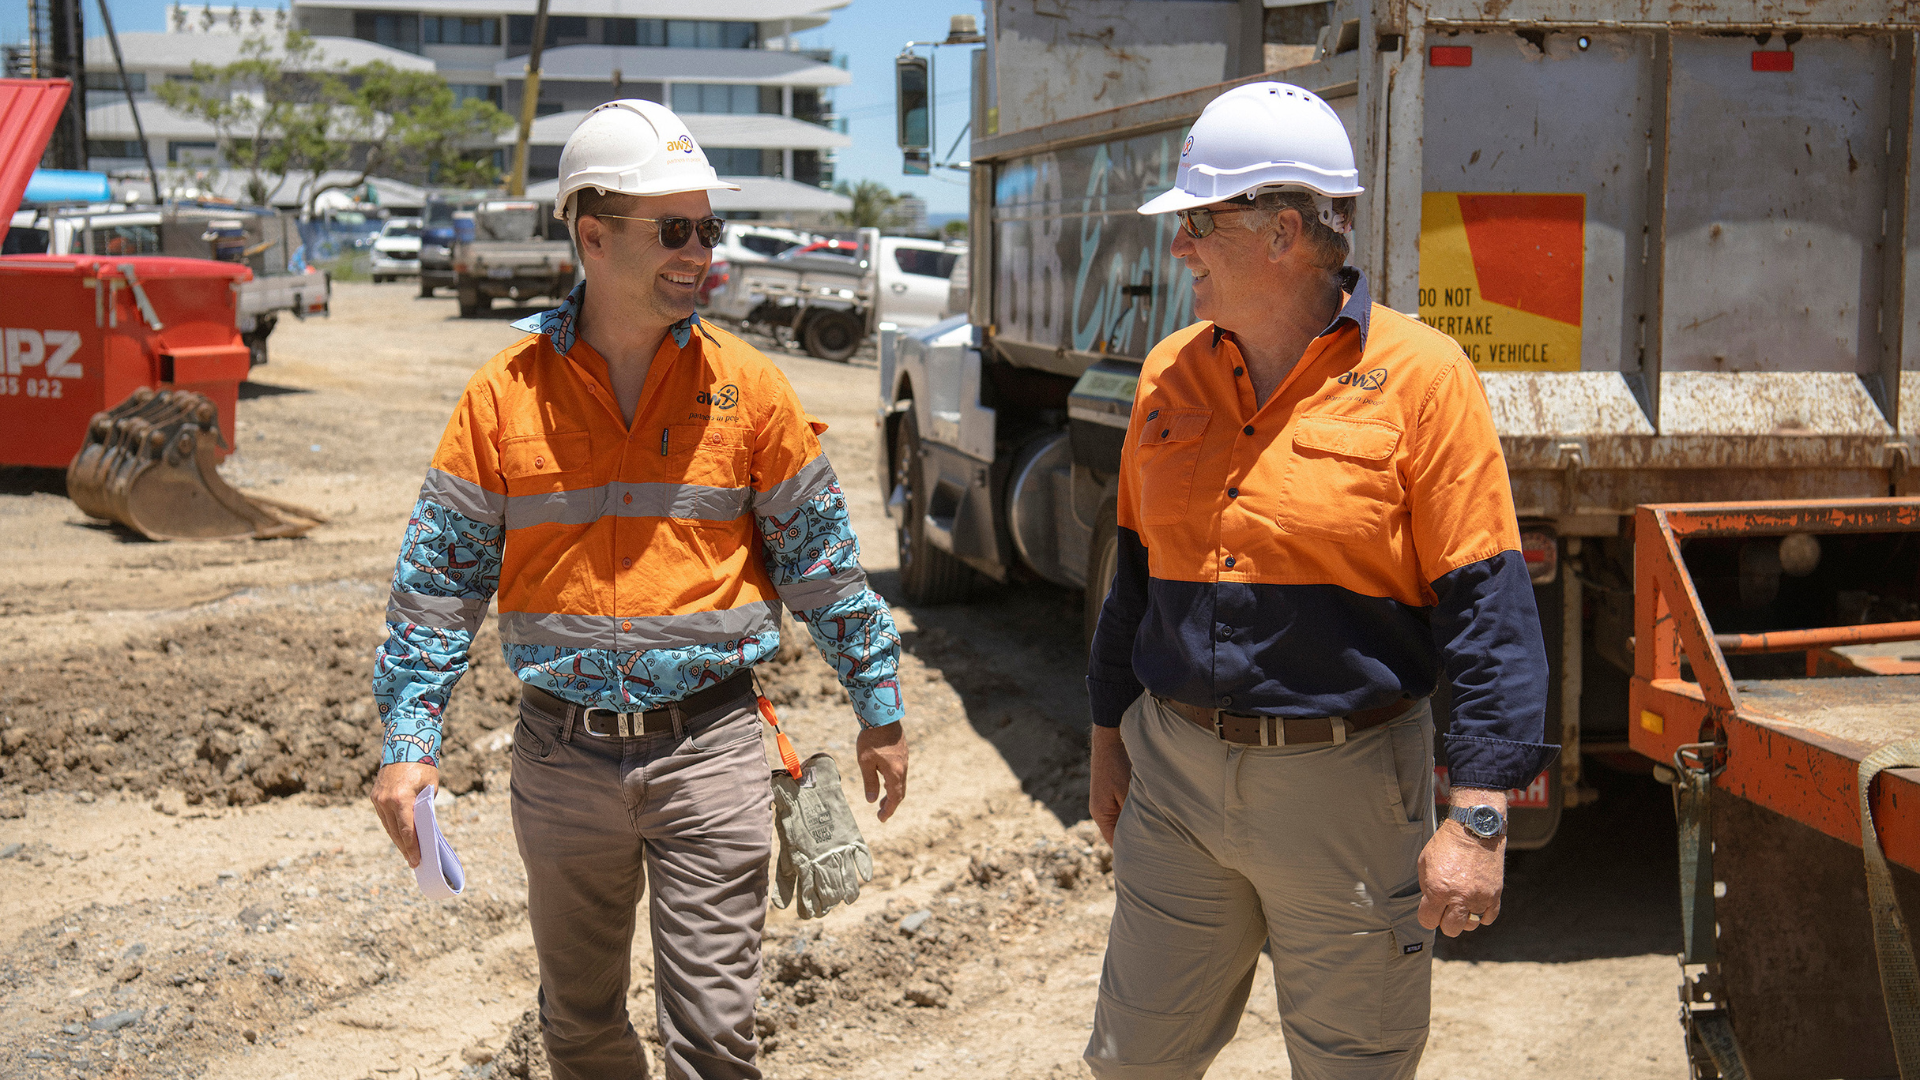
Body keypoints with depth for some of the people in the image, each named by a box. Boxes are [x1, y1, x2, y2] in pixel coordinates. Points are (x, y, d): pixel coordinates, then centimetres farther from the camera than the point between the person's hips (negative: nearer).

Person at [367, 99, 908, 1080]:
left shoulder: (745, 384, -2)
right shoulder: (504, 396, -2)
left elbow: (820, 556, 5)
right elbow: (439, 579, 2)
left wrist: (878, 706, 7)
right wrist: (409, 740, -4)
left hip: (709, 745, -1)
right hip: (562, 757, 1)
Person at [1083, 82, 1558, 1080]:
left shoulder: (1419, 379, -11)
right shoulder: (1171, 374, 6)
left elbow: (1488, 608, -13)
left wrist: (1478, 819, -17)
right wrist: (1109, 735, 17)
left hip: (1345, 786, -4)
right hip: (1174, 772, 5)